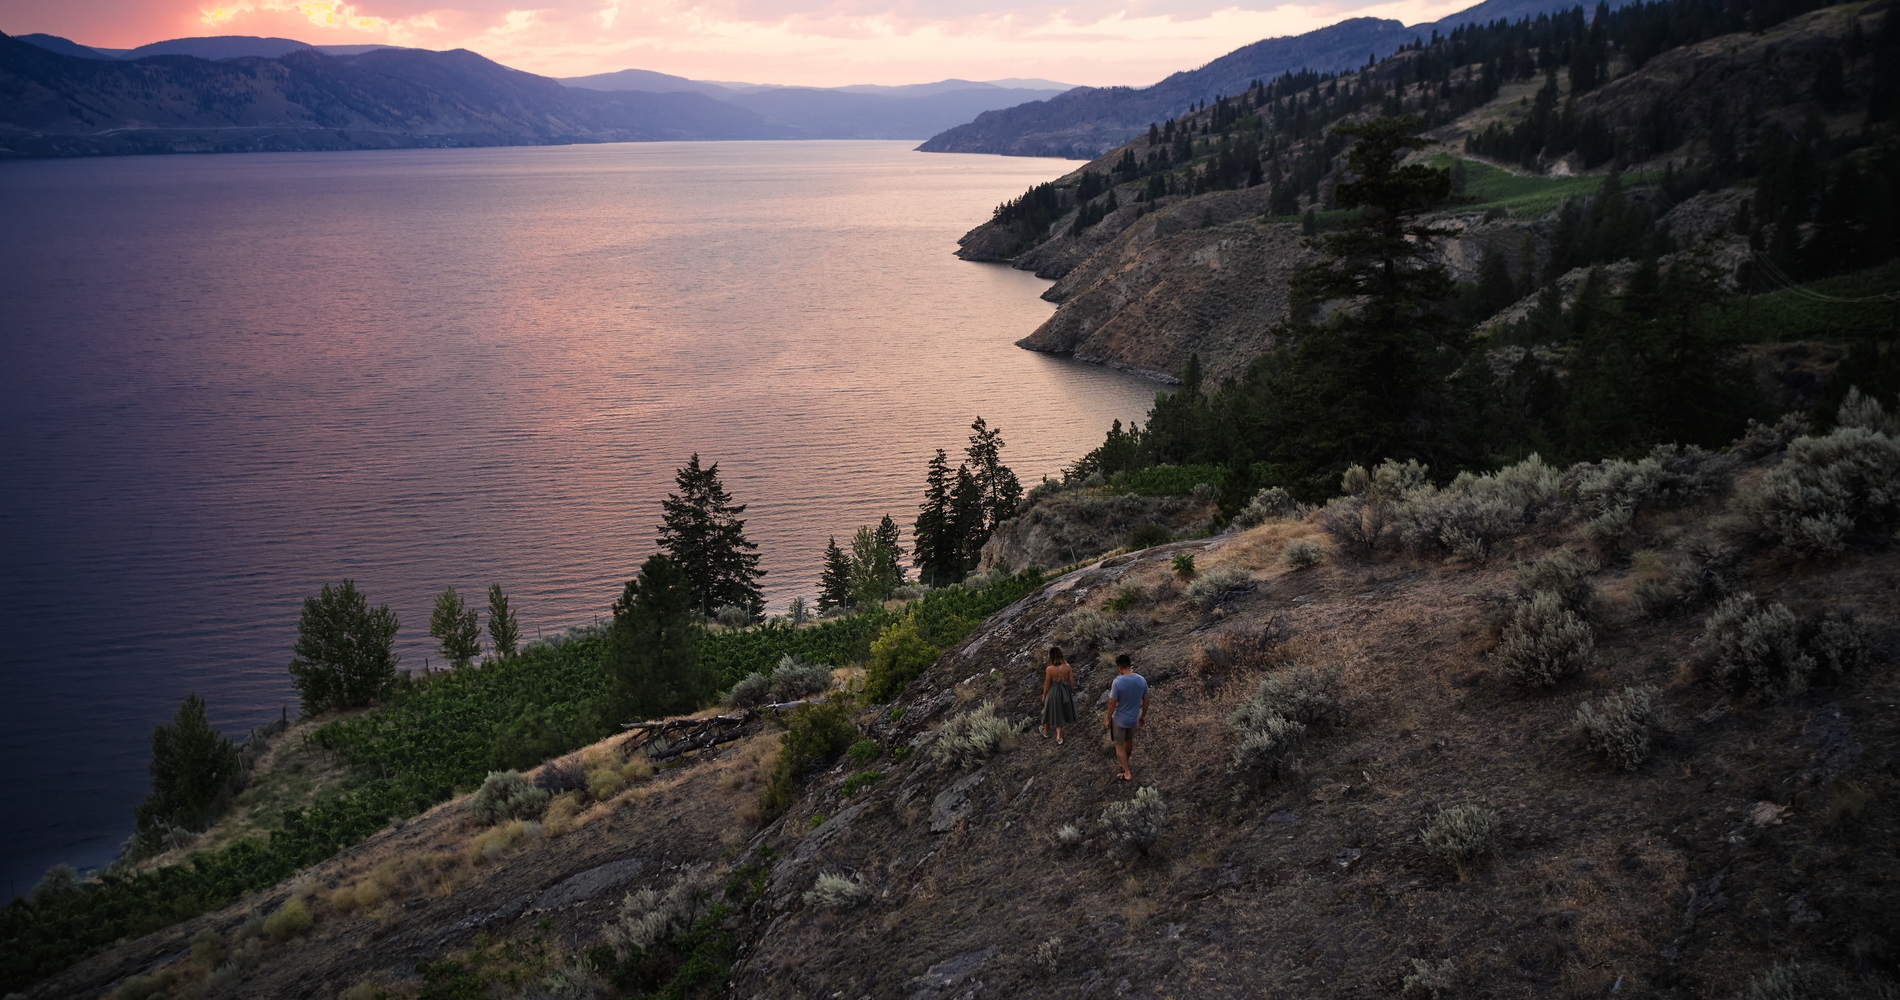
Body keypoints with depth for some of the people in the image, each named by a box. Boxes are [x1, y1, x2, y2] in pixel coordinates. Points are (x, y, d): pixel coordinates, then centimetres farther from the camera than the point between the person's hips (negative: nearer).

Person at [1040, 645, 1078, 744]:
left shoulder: (1049, 669, -25)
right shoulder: (1067, 667, -16)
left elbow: (1047, 684, -13)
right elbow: (1072, 681, -5)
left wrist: (1044, 695, 4)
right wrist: (1071, 691, 14)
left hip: (1053, 693, -3)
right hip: (1065, 692, 3)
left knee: (1051, 712, 21)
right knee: (1060, 713, 22)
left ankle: (1045, 732, 44)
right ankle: (1058, 737, 26)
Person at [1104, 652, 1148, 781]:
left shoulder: (1118, 682, -27)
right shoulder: (1142, 680, -12)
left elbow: (1112, 704, -19)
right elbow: (1145, 701, 0)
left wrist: (1108, 719, -5)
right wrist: (1143, 716, 15)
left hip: (1119, 719, -5)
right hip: (1133, 718, 5)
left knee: (1119, 745, 13)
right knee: (1128, 741, 27)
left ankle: (1127, 773, 15)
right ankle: (1125, 763, 47)